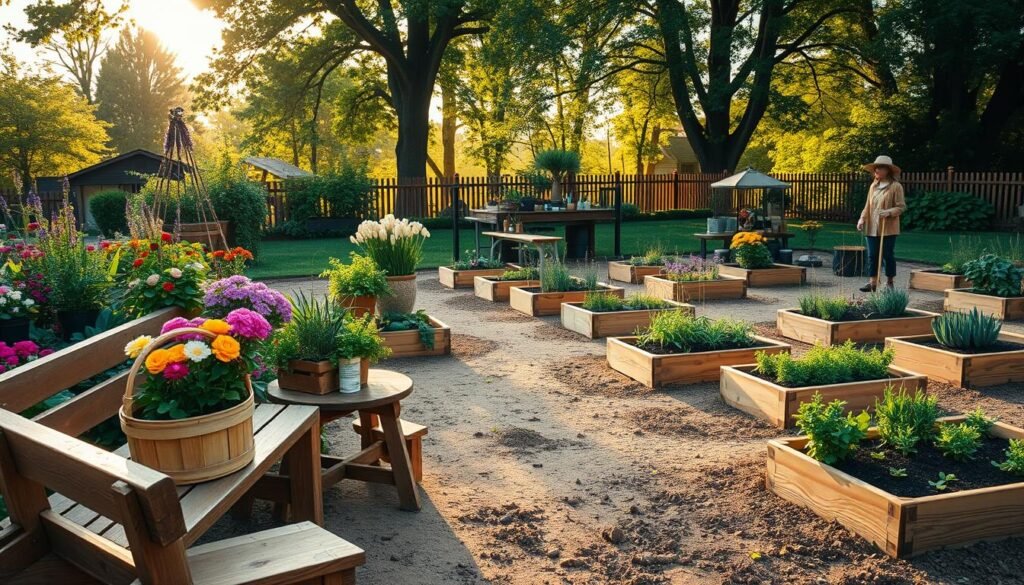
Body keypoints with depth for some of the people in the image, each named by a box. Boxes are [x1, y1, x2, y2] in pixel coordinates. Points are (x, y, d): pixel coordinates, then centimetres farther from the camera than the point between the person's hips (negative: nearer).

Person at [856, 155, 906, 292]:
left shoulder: (896, 186, -6)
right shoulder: (873, 186, 11)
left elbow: (901, 206, -7)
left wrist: (888, 212, -23)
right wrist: (862, 219, 2)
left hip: (888, 228, -5)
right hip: (872, 228, 5)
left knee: (888, 255, 4)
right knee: (872, 255, 4)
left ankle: (889, 282, 15)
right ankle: (873, 282, 8)